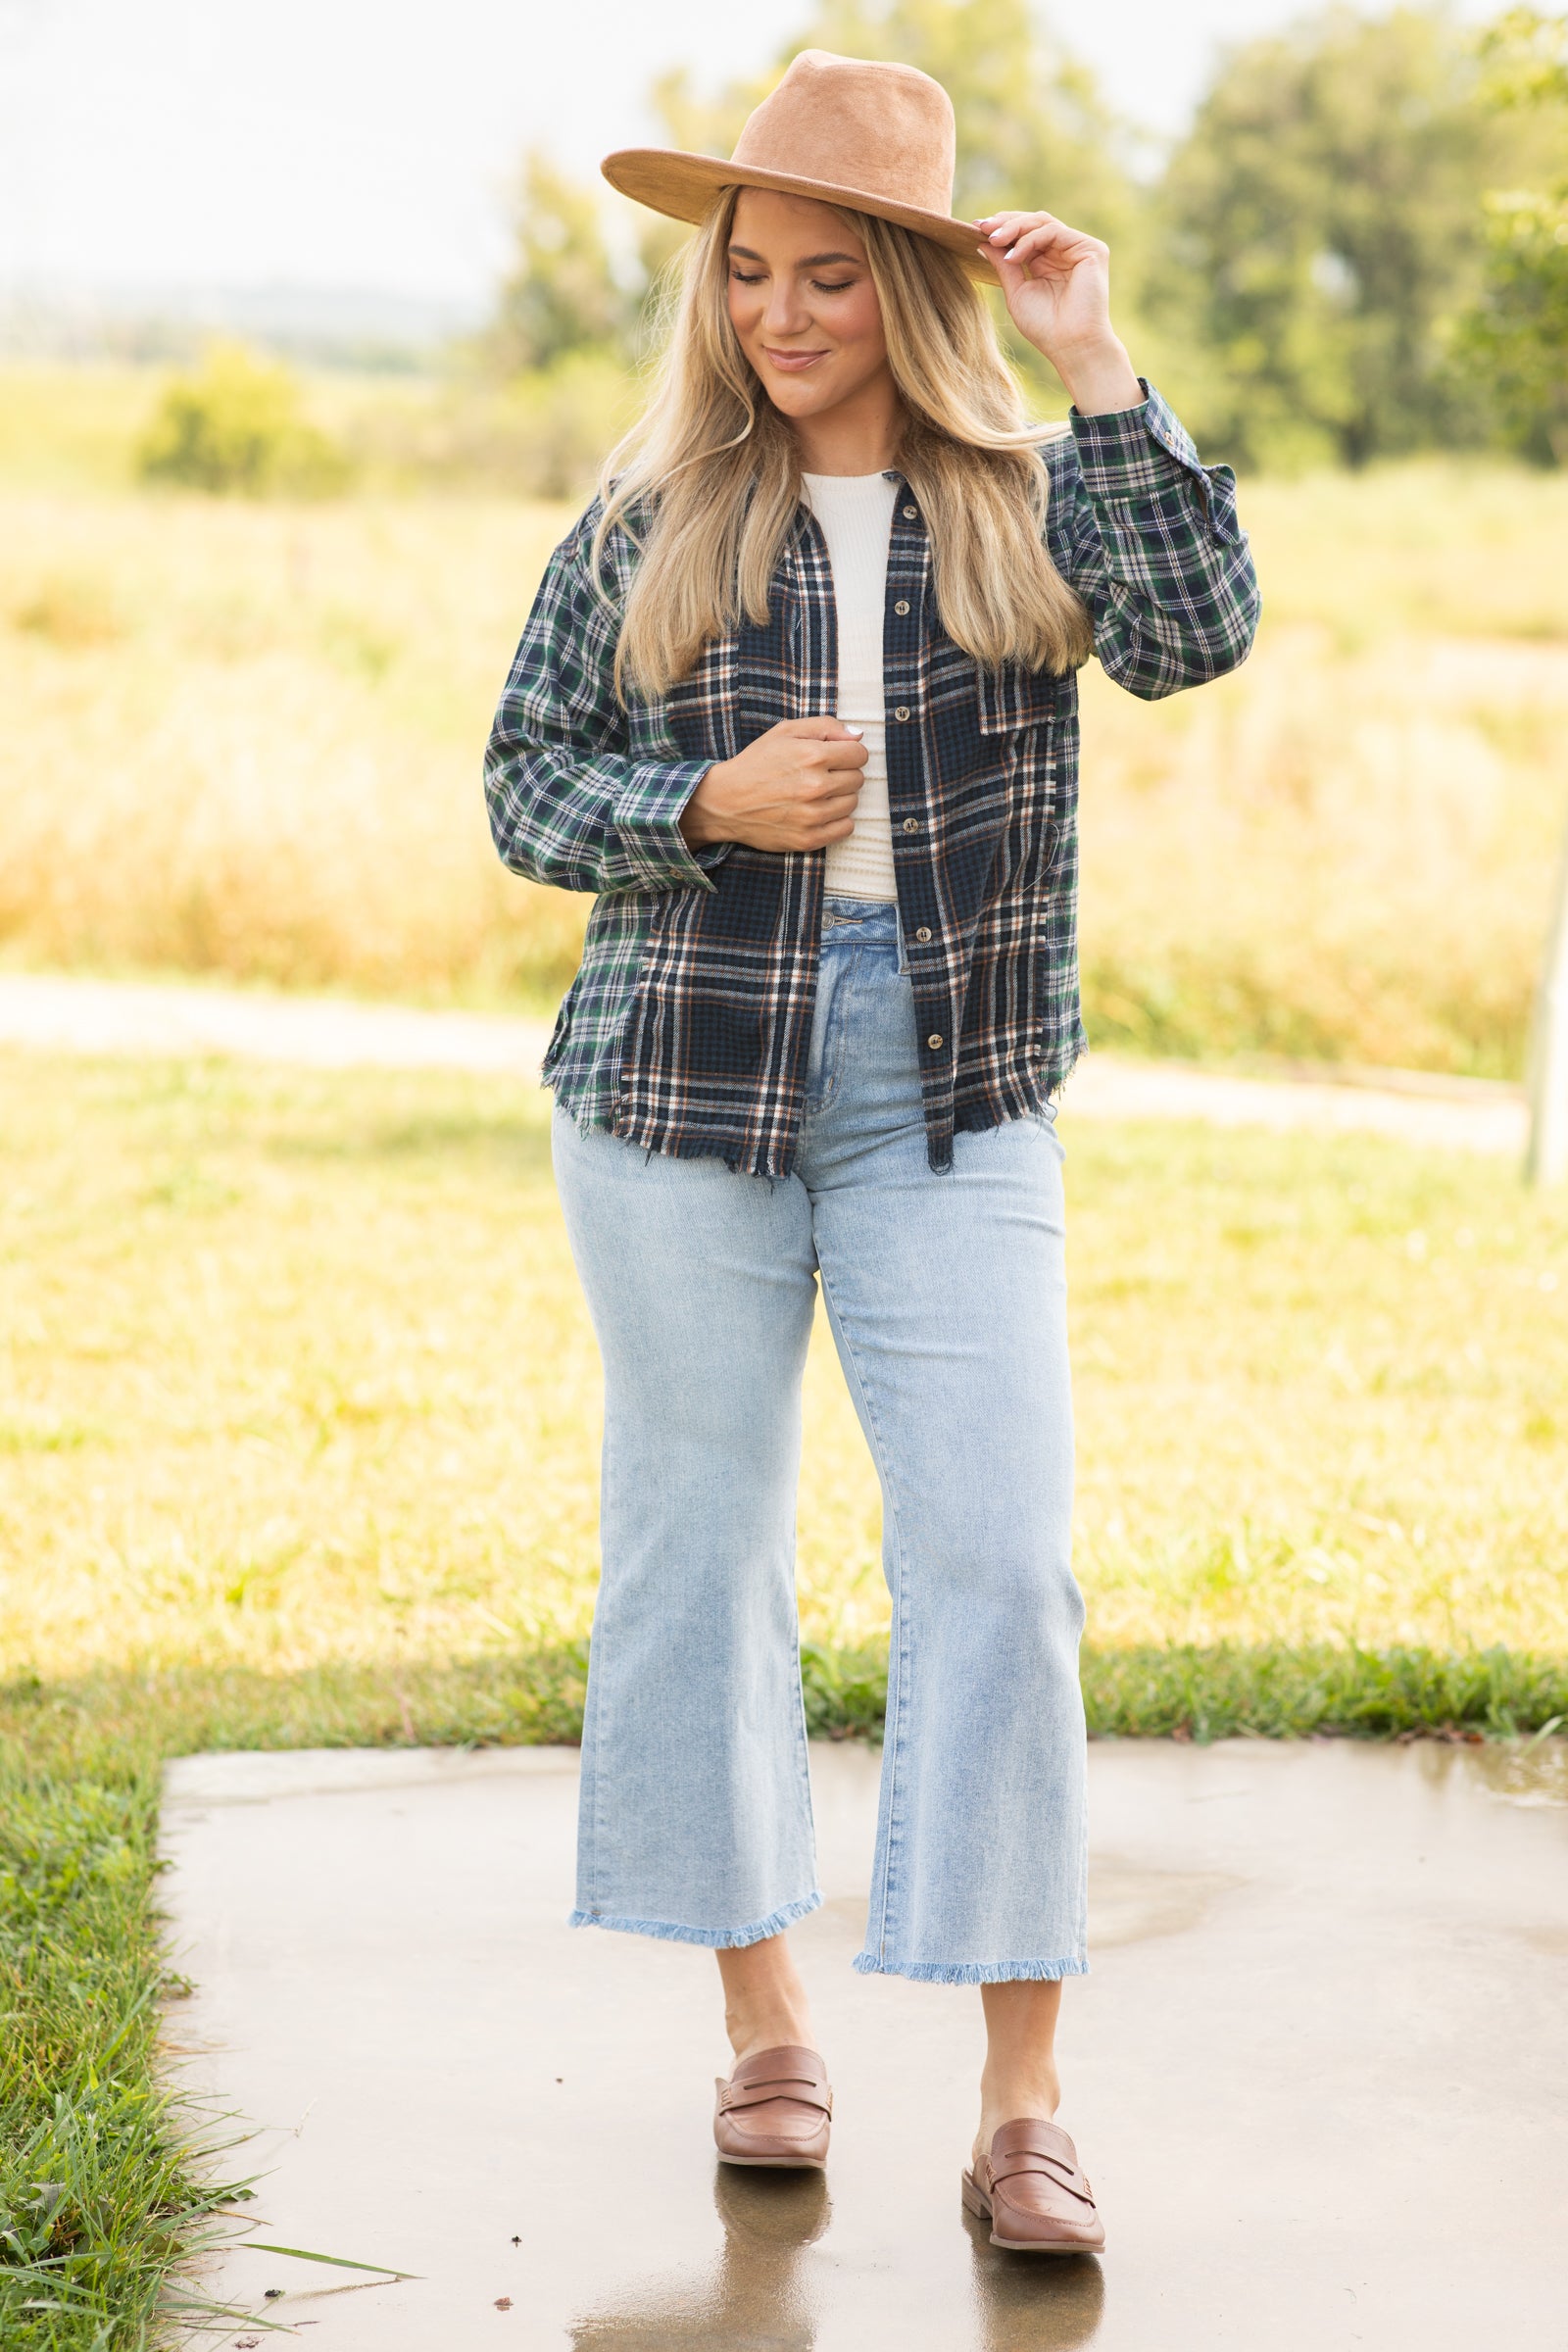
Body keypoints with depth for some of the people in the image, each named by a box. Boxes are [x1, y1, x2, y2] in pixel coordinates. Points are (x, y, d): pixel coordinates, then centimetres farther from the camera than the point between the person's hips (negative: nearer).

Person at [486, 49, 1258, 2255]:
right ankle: (763, 2016, 26)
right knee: (699, 1542, 7)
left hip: (952, 1090, -1)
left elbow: (1201, 633, -15)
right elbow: (525, 781, 6)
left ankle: (1023, 2101, -1)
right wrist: (709, 805, -12)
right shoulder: (651, 521, 3)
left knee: (998, 1558, -7)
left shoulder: (1030, 498, 2)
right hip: (684, 1071, 1)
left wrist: (1102, 370, -16)